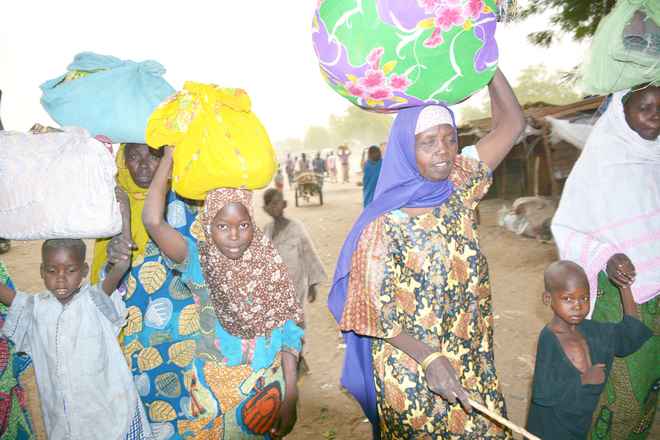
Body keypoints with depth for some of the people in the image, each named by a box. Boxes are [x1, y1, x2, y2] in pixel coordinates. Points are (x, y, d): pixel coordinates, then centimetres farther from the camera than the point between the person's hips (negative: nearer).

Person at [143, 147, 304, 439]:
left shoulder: (269, 267, -9)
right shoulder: (199, 262, -11)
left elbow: (288, 333, -6)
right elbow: (153, 221, -26)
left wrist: (290, 396, -8)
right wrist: (170, 156, -21)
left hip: (266, 388, 1)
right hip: (214, 390, -1)